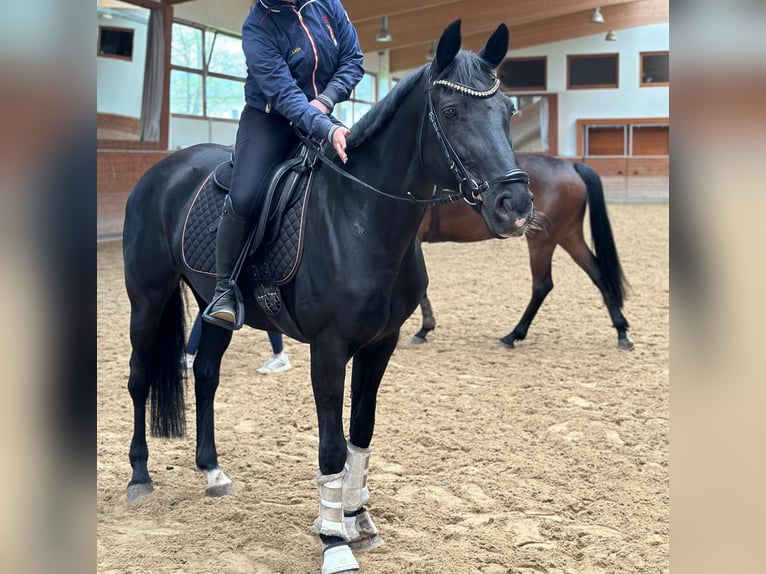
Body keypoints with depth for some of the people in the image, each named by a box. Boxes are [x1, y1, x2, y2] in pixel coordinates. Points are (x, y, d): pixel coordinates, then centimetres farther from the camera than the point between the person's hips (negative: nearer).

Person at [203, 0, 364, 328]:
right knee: (243, 199, -26)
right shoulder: (258, 27, -18)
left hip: (320, 117, 5)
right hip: (269, 120, -5)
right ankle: (223, 291, -11)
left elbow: (353, 60, 0)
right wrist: (328, 130, -40)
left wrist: (325, 100, -18)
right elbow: (283, 93, -27)